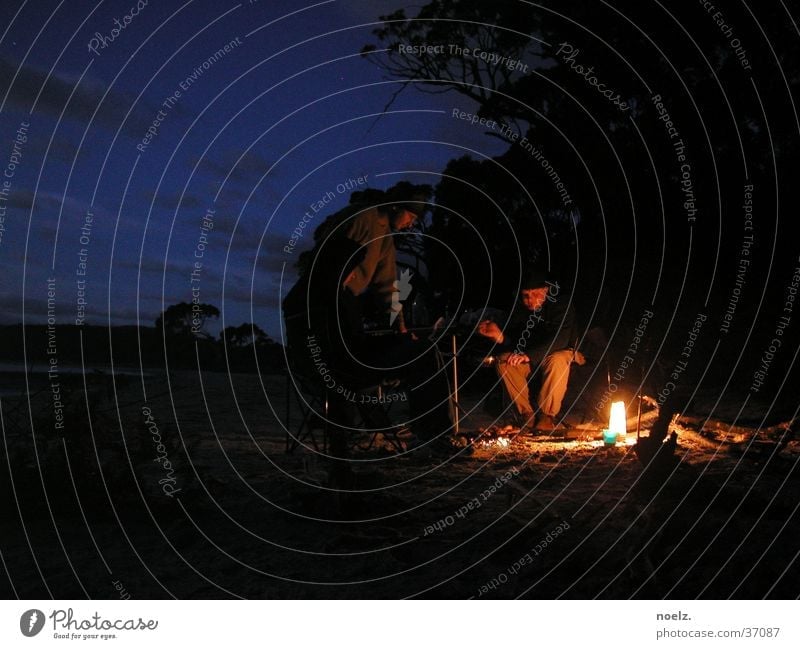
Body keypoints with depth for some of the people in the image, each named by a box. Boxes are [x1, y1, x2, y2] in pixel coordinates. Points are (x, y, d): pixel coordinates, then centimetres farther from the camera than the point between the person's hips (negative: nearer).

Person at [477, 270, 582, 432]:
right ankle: (526, 413, -17)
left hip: (562, 352, -4)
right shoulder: (520, 309, -7)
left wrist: (530, 355, -46)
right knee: (503, 360, -23)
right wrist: (500, 336, -32)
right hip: (531, 358, 4)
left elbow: (560, 339, -33)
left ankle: (547, 414, -23)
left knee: (558, 361, -39)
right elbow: (513, 342, -7)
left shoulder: (561, 303, -20)